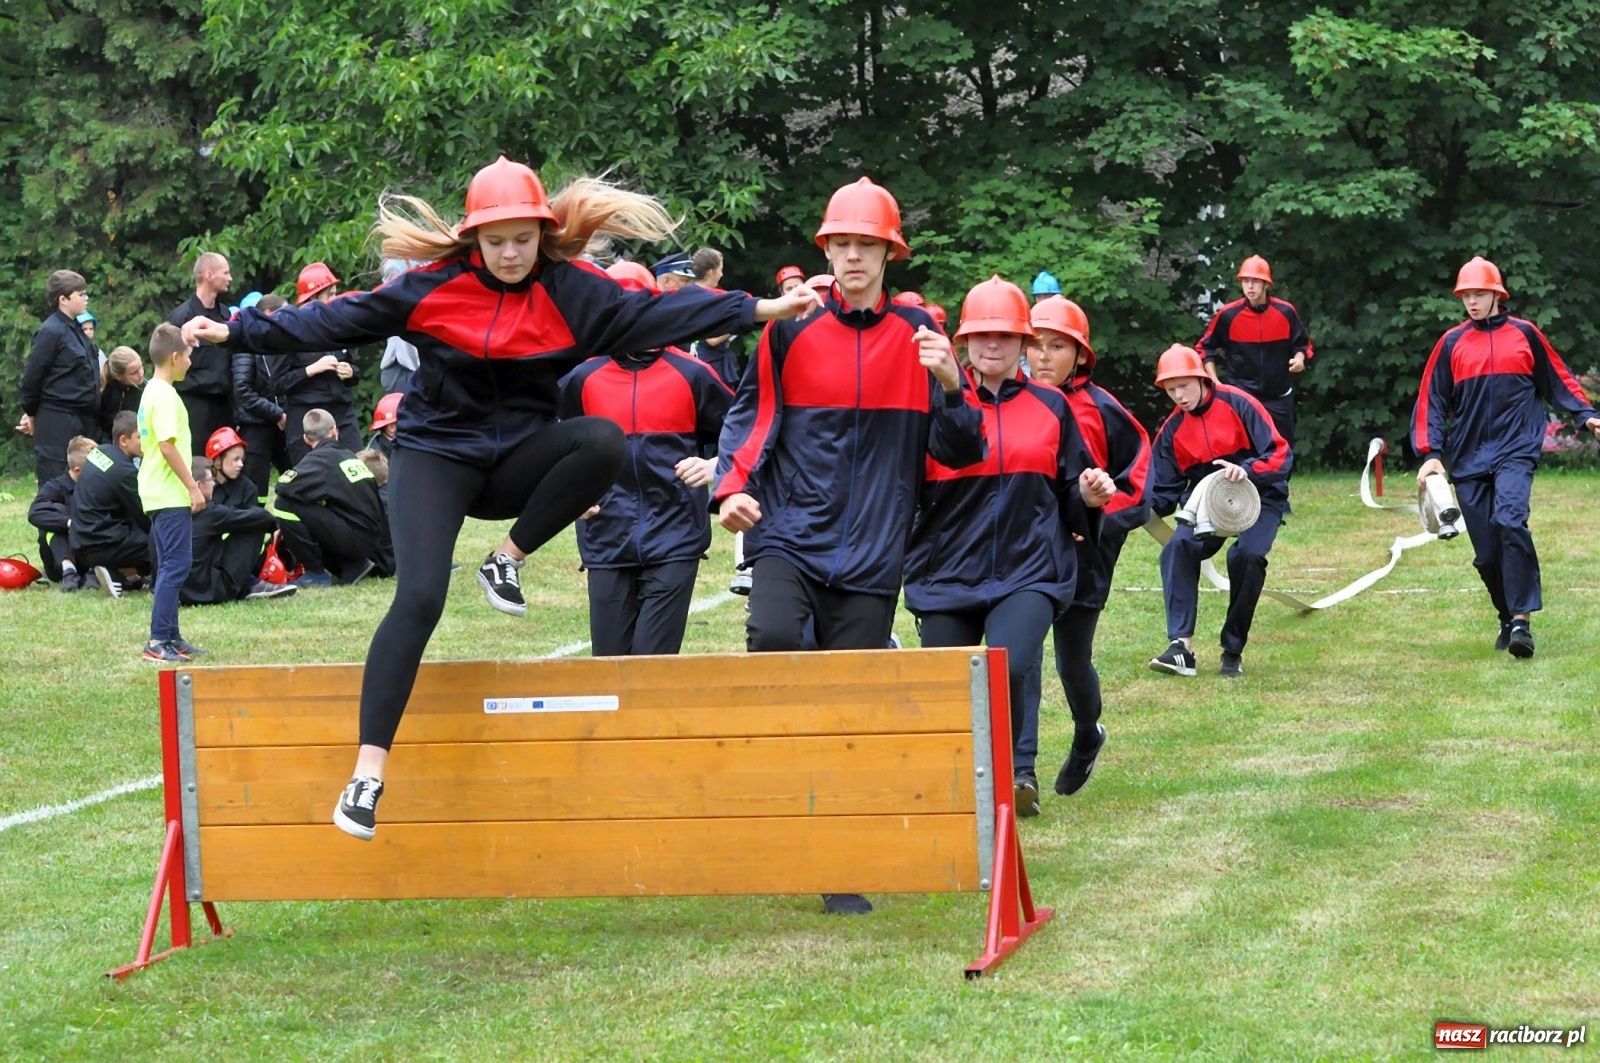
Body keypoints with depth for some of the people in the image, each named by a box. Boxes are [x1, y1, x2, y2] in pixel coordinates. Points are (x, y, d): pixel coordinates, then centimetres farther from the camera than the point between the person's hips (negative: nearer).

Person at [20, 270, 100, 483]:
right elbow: (31, 376, -10)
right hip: (57, 423, -8)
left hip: (82, 421, 8)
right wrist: (31, 414, -1)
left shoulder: (76, 330, 13)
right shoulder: (50, 332, -12)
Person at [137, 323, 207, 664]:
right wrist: (193, 487, -17)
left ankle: (169, 637, 17)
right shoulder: (165, 396, -15)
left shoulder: (151, 392, 15)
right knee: (176, 565, -10)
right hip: (171, 495, -10)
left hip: (158, 494, 10)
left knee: (170, 566, 14)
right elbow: (168, 446, -21)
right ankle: (158, 642, -12)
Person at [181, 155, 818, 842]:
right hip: (436, 455, -2)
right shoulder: (434, 287, -7)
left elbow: (658, 314, -6)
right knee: (420, 598, -23)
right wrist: (239, 332, -11)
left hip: (517, 460, 2)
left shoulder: (573, 291, -3)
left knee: (604, 441, -29)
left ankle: (508, 559, -8)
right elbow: (337, 320, -6)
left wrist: (761, 309, -13)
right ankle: (368, 771, -21)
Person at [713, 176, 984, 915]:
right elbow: (750, 416, 11)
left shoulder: (918, 335, 5)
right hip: (790, 532, -1)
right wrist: (731, 487, -6)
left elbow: (959, 453, 4)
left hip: (872, 549, 1)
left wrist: (949, 386, -15)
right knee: (772, 636, -30)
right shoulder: (790, 328, 3)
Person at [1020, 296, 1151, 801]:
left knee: (1073, 663, 11)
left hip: (1081, 555, -1)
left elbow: (1136, 481, 2)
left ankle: (1087, 737, 42)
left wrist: (1097, 520, -9)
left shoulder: (1102, 411, -4)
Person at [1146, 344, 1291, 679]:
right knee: (1178, 548, -24)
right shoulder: (1172, 430, 1)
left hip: (1260, 496, -4)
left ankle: (1233, 651, -15)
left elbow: (1280, 455, -17)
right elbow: (1163, 494, 3)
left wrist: (1246, 470, -36)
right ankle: (1181, 645, -27)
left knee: (1246, 554, -30)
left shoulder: (1237, 404, -13)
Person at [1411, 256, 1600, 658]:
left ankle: (1522, 620, -27)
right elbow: (1432, 399, 8)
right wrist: (1431, 453, -2)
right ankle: (1508, 621, 18)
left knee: (1510, 521, -26)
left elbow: (1558, 379, 15)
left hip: (1516, 449, -2)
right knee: (1486, 550, 0)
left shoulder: (1524, 334, 7)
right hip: (1468, 458, 3)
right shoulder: (1451, 343, 9)